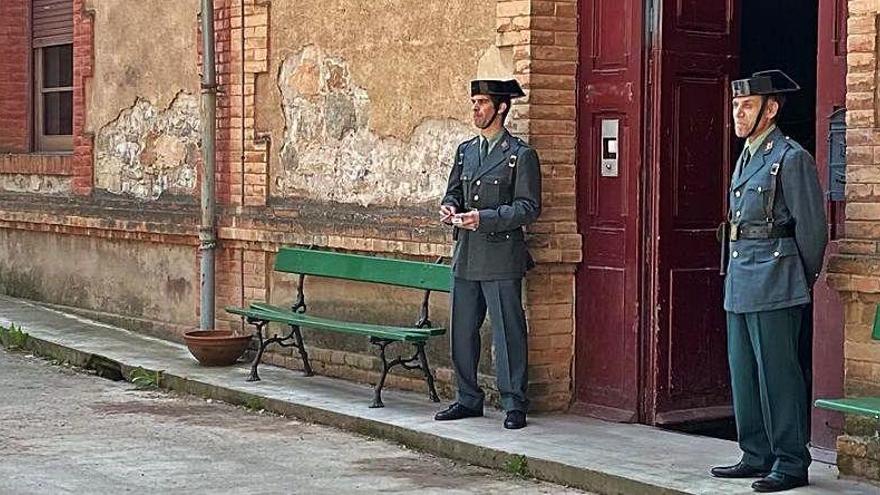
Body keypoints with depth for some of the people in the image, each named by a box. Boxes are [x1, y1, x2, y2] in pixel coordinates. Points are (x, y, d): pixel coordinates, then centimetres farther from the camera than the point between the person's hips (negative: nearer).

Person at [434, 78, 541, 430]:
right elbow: (453, 191, 23)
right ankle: (468, 398, 21)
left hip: (501, 257, -6)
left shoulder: (520, 155, -5)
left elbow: (528, 208, -9)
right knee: (462, 331, 10)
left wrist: (484, 218, -19)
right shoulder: (465, 151, 15)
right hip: (466, 256, 6)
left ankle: (514, 404, 4)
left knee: (508, 332, -3)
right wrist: (449, 208, -1)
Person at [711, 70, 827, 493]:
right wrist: (734, 275, 17)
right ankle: (757, 456, 22)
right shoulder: (746, 157, 16)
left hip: (774, 286, -9)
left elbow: (812, 229, -9)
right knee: (743, 374, 13)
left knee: (778, 374, -6)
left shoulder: (792, 158, -10)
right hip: (740, 283, 9)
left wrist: (802, 282, -1)